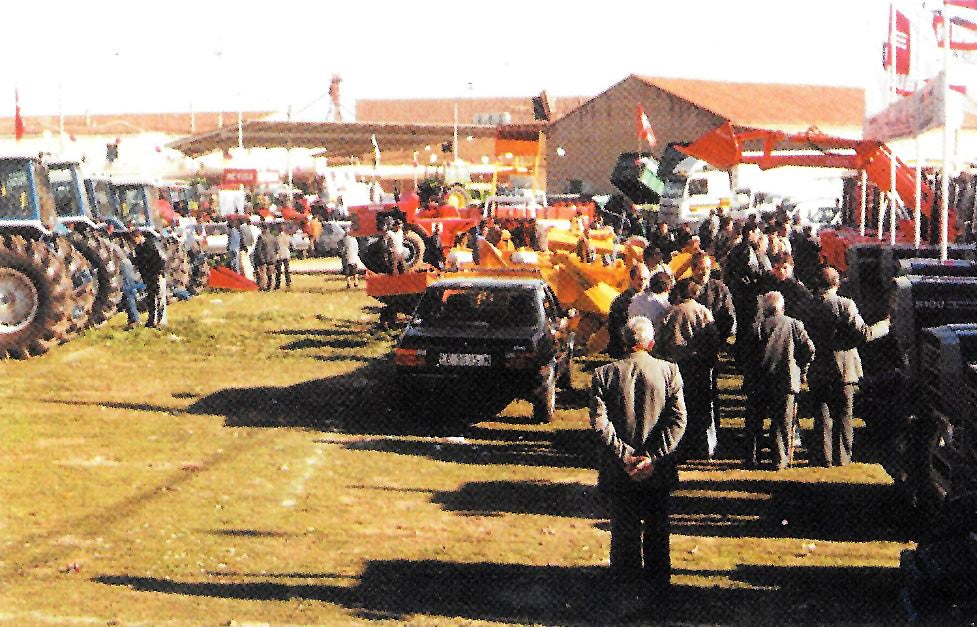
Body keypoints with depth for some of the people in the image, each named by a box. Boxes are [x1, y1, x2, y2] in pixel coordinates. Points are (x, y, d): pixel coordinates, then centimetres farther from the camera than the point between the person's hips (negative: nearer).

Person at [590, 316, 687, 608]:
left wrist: (624, 455, -12)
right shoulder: (669, 371, -7)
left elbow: (599, 422, -15)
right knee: (657, 530, 16)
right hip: (658, 472, 0)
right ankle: (656, 586, 25)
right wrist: (653, 457, -14)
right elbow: (678, 420, -13)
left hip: (619, 471, 0)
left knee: (624, 529, 14)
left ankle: (627, 583, 26)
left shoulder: (604, 374, -8)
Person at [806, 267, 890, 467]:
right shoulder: (845, 305, -12)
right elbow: (863, 334, -12)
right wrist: (884, 326, 3)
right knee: (843, 416, 9)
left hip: (818, 373, 2)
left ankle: (824, 458, 11)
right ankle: (842, 458, 12)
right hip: (843, 371, -2)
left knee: (822, 417, 10)